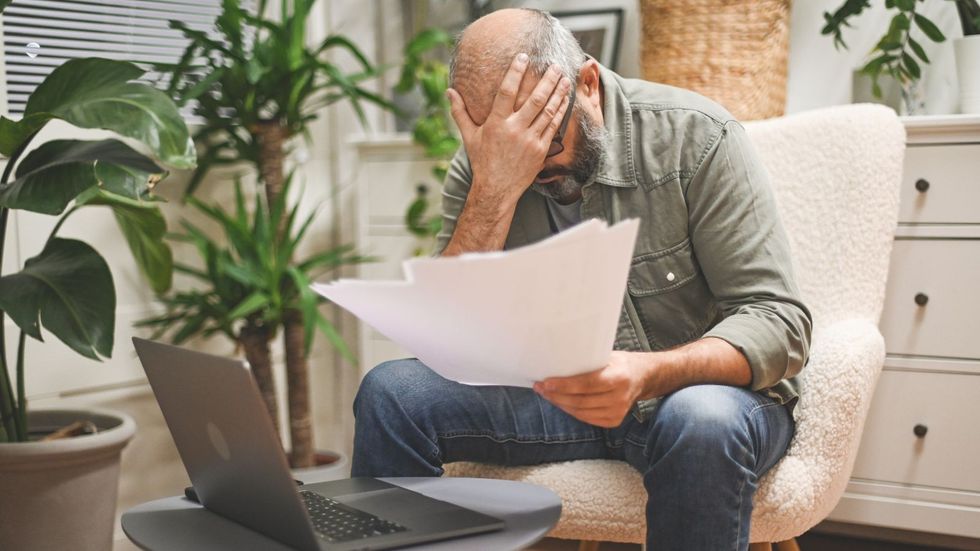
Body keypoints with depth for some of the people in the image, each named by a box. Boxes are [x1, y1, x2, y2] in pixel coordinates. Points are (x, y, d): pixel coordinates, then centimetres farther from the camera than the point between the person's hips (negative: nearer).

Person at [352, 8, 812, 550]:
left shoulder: (696, 138, -16)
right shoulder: (481, 166, -6)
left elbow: (777, 321, -19)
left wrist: (648, 374, -38)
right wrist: (495, 189, -27)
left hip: (701, 386, -3)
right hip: (560, 396, 3)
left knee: (702, 422, -38)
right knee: (393, 391, -18)